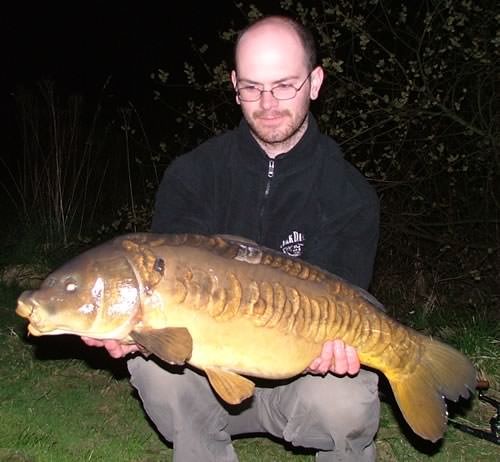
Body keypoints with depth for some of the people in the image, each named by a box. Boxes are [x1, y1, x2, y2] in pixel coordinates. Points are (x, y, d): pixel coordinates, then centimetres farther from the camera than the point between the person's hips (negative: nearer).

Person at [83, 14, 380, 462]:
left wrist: (330, 340, -37)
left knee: (344, 404, -33)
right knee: (155, 363, -30)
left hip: (302, 371, -1)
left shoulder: (349, 194, -6)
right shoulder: (193, 174, -3)